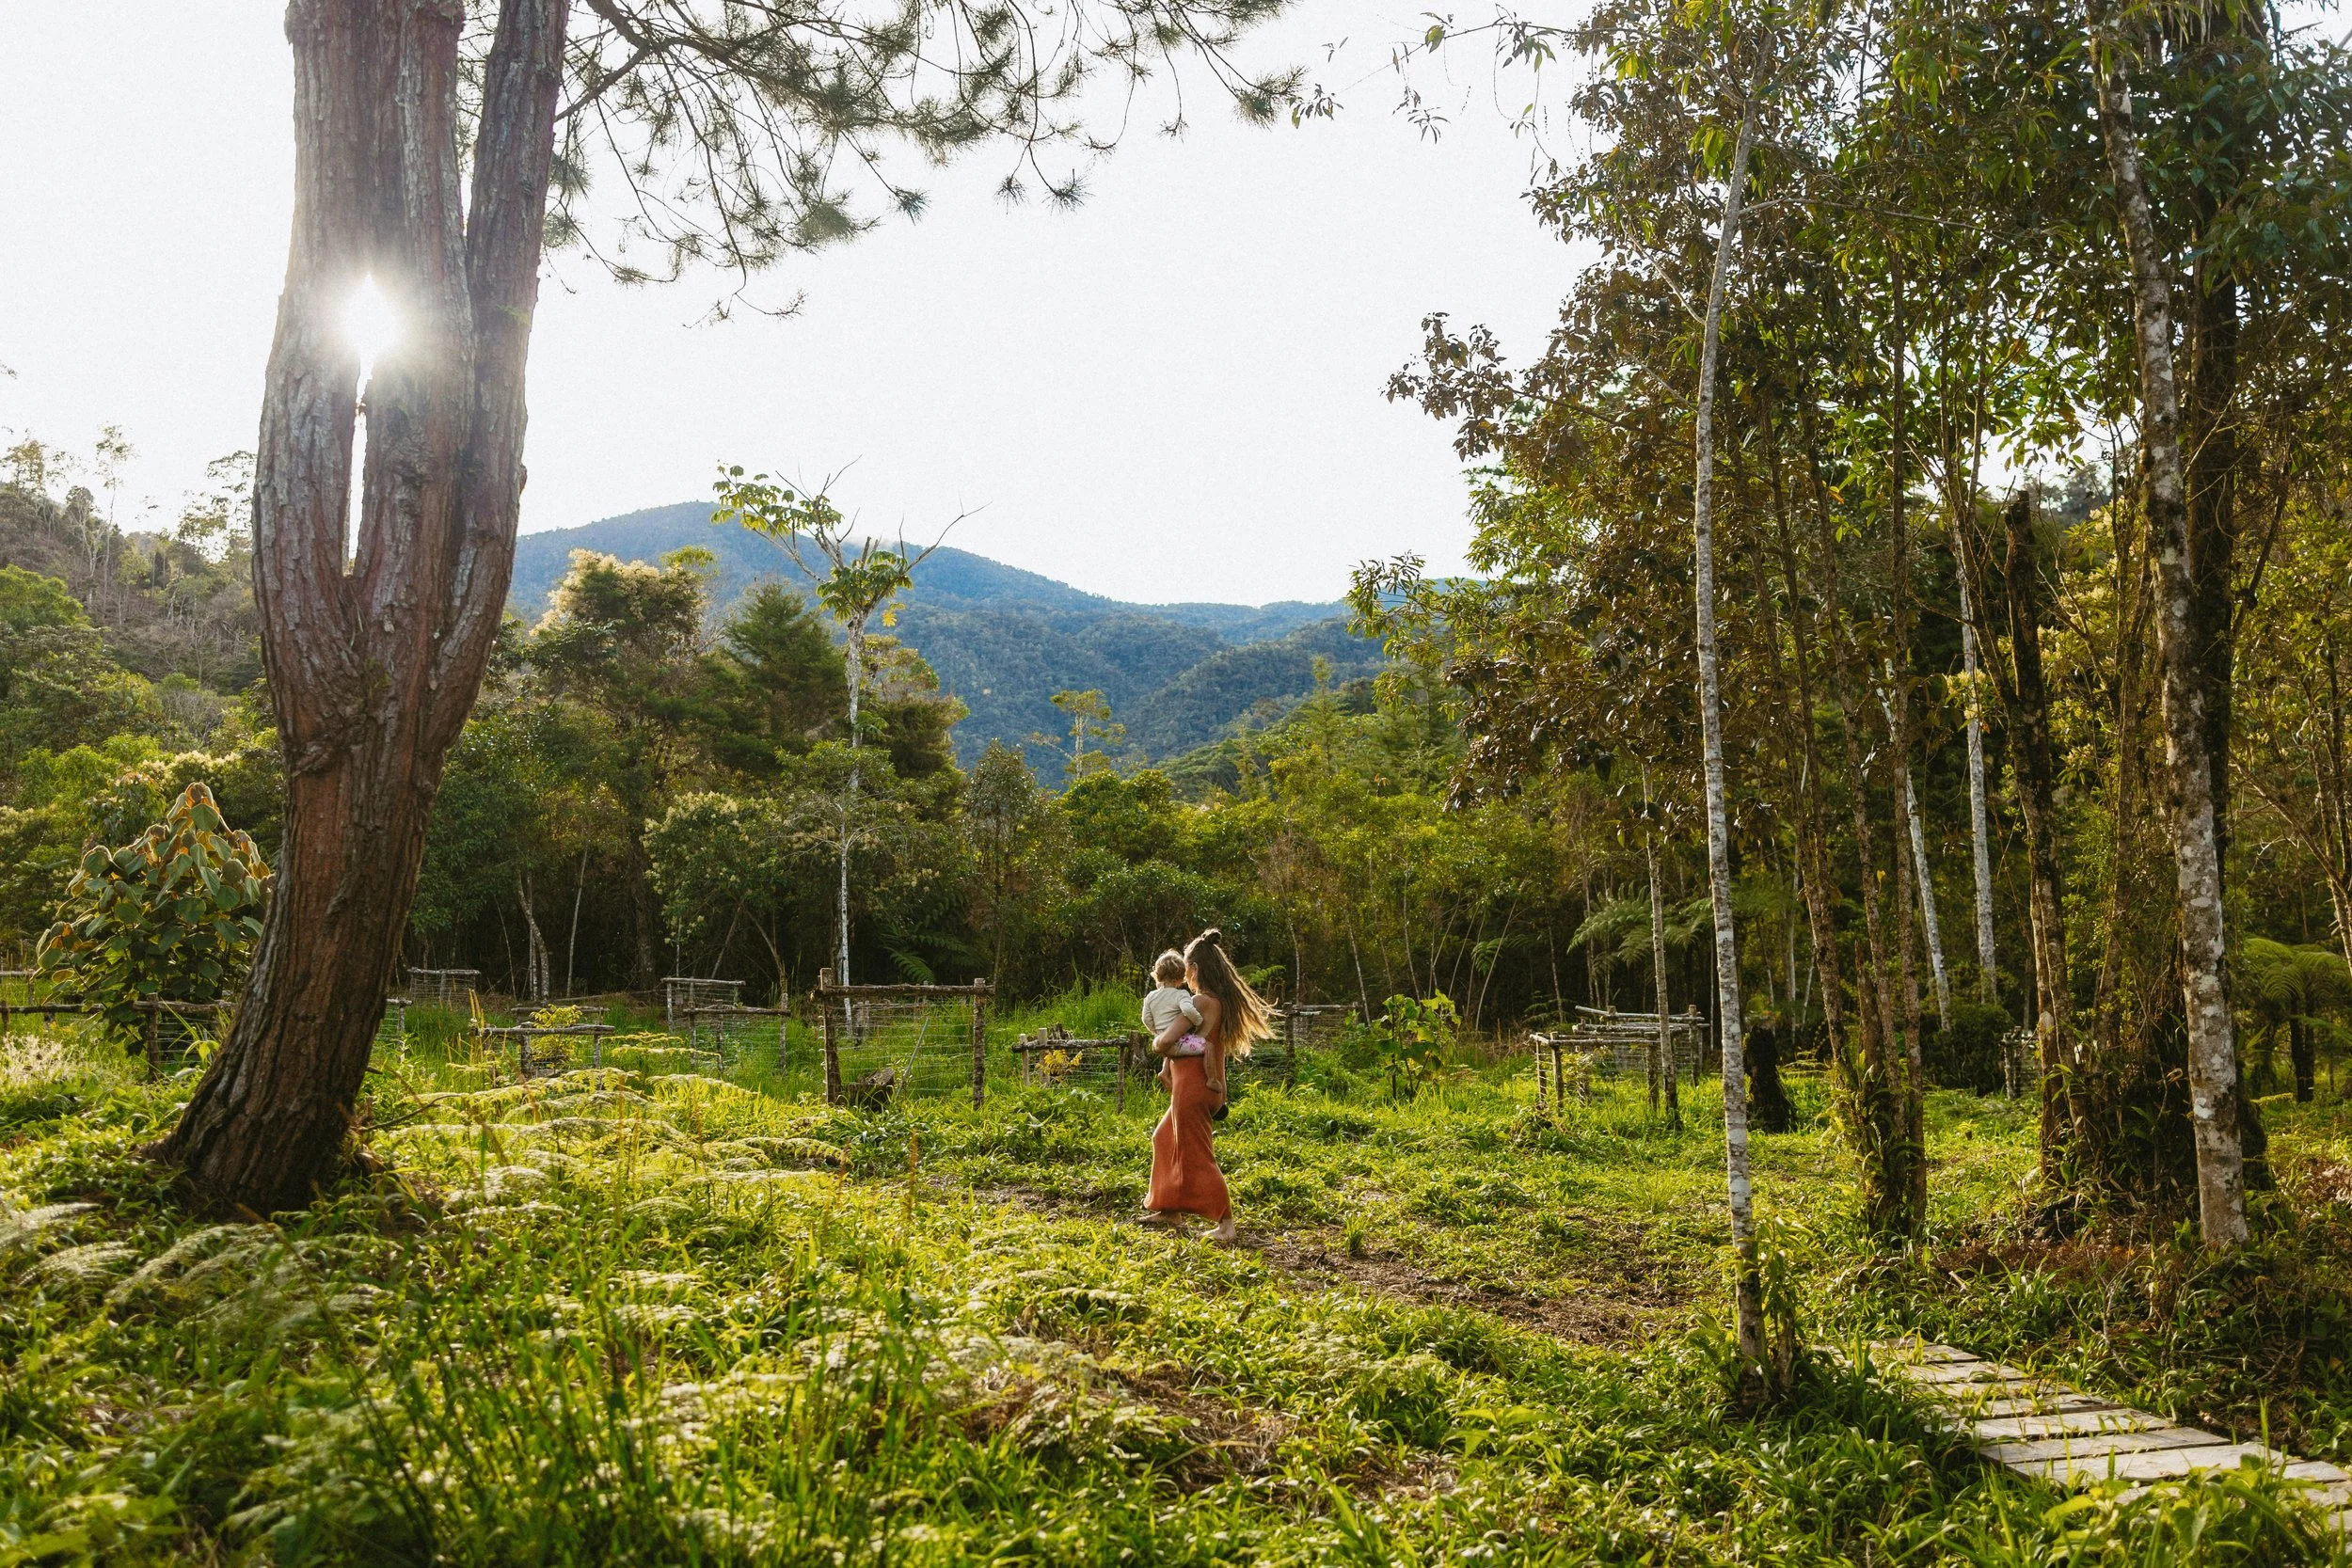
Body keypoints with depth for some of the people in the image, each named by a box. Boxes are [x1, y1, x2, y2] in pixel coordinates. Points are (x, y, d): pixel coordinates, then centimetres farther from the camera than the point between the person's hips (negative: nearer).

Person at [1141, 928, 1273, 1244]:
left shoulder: (1201, 1001, -18)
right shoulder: (1224, 1001, 8)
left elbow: (1166, 1040, -21)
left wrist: (1155, 1044, 2)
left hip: (1192, 1085, -9)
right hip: (1209, 1085, 9)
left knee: (1196, 1153, -4)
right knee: (1164, 1139, 22)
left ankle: (1225, 1221, -3)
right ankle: (1171, 1210, 28)